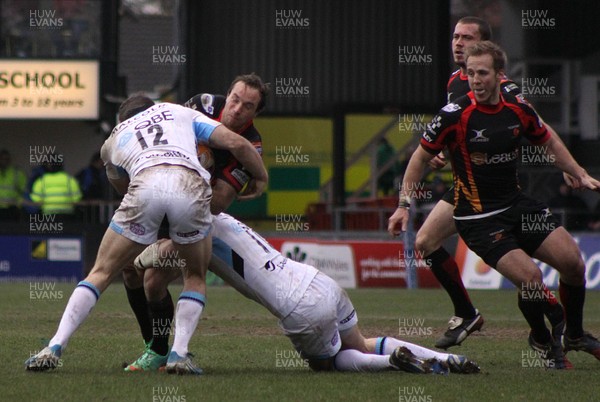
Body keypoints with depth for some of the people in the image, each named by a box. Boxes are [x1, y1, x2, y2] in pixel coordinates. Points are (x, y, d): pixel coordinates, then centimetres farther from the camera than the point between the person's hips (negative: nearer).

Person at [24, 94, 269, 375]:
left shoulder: (114, 138, 38)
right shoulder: (182, 112, 35)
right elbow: (235, 143, 24)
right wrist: (261, 178, 40)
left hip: (146, 185, 0)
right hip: (191, 184, 0)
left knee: (102, 272, 15)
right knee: (196, 277, 23)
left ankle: (55, 348, 4)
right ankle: (179, 354, 8)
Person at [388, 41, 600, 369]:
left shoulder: (518, 109, -2)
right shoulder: (455, 114, -16)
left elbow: (549, 143, 17)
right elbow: (422, 157, -4)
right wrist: (404, 204, -7)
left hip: (518, 204, 5)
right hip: (477, 216, -5)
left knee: (573, 261, -3)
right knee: (530, 277, -20)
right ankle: (543, 342, 9)